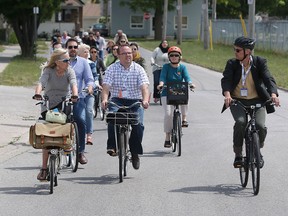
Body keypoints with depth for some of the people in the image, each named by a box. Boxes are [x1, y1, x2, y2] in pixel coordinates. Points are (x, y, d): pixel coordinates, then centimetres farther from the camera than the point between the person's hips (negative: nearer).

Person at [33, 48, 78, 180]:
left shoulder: (69, 71, -3)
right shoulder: (48, 71, -7)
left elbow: (73, 84, -21)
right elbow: (41, 82, -24)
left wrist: (75, 95, -42)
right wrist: (37, 94, -45)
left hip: (64, 103, 0)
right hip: (48, 106, 0)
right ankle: (44, 168, 6)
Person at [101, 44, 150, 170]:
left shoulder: (138, 69, 3)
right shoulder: (112, 69, 4)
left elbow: (144, 86, -9)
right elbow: (106, 85, -8)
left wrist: (145, 100, -29)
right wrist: (104, 99, -28)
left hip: (135, 101, 0)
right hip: (117, 100, 0)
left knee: (138, 124, -20)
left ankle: (135, 152, -3)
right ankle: (112, 146, -23)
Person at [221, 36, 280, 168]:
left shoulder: (260, 62, -3)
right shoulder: (232, 64, -2)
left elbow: (268, 78, -14)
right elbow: (226, 79, -15)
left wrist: (273, 94, -34)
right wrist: (227, 94, -36)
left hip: (256, 101, 0)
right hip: (237, 101, 0)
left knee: (260, 126, -21)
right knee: (240, 122, -28)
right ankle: (238, 155, -10)